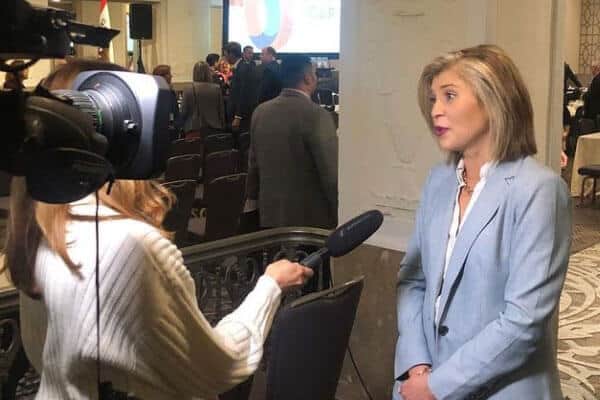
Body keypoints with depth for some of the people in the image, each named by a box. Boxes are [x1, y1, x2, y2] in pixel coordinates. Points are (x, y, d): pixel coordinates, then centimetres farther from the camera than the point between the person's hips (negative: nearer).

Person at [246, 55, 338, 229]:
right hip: (310, 218, -6)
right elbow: (331, 174, -17)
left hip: (270, 216, 6)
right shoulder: (317, 115, -17)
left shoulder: (260, 111, 3)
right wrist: (340, 218, -7)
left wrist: (254, 199, 23)